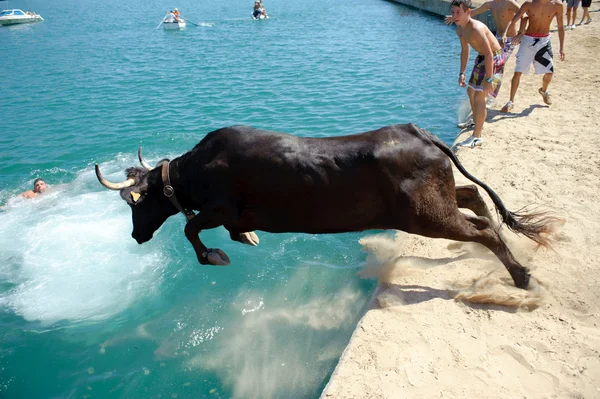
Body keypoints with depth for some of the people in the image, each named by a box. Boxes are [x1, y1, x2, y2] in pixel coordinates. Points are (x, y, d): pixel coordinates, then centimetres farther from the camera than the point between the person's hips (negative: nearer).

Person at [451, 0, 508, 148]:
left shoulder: (476, 29, -30)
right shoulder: (460, 29, -1)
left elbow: (489, 54, -31)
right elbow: (464, 50, 12)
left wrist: (489, 79, -32)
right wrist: (462, 73, 10)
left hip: (494, 58, -10)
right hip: (481, 57, 10)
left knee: (479, 95, -15)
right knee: (471, 91, 21)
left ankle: (477, 137, -12)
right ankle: (477, 122, 44)